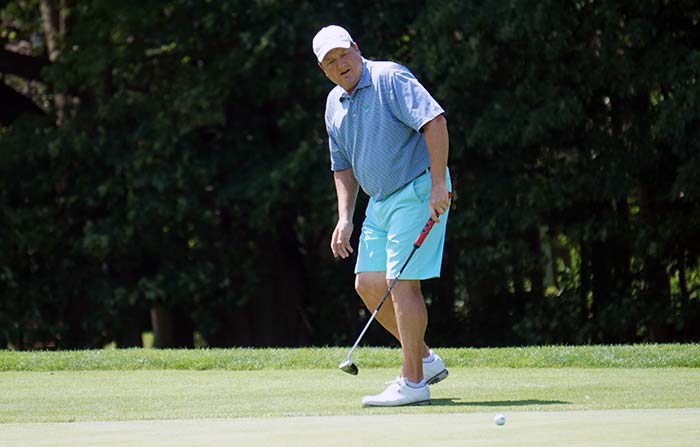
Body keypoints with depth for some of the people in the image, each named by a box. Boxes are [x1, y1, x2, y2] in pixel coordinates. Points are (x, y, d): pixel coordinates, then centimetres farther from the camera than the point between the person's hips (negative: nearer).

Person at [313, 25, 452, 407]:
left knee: (401, 283, -12)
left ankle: (412, 383, -9)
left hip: (418, 192, -9)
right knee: (368, 284, 8)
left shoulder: (389, 78, -14)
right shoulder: (335, 103, 13)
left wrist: (439, 183, -27)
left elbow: (434, 121, -23)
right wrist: (345, 218, 11)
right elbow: (343, 166, 21)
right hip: (380, 201, 9)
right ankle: (425, 360, 21)